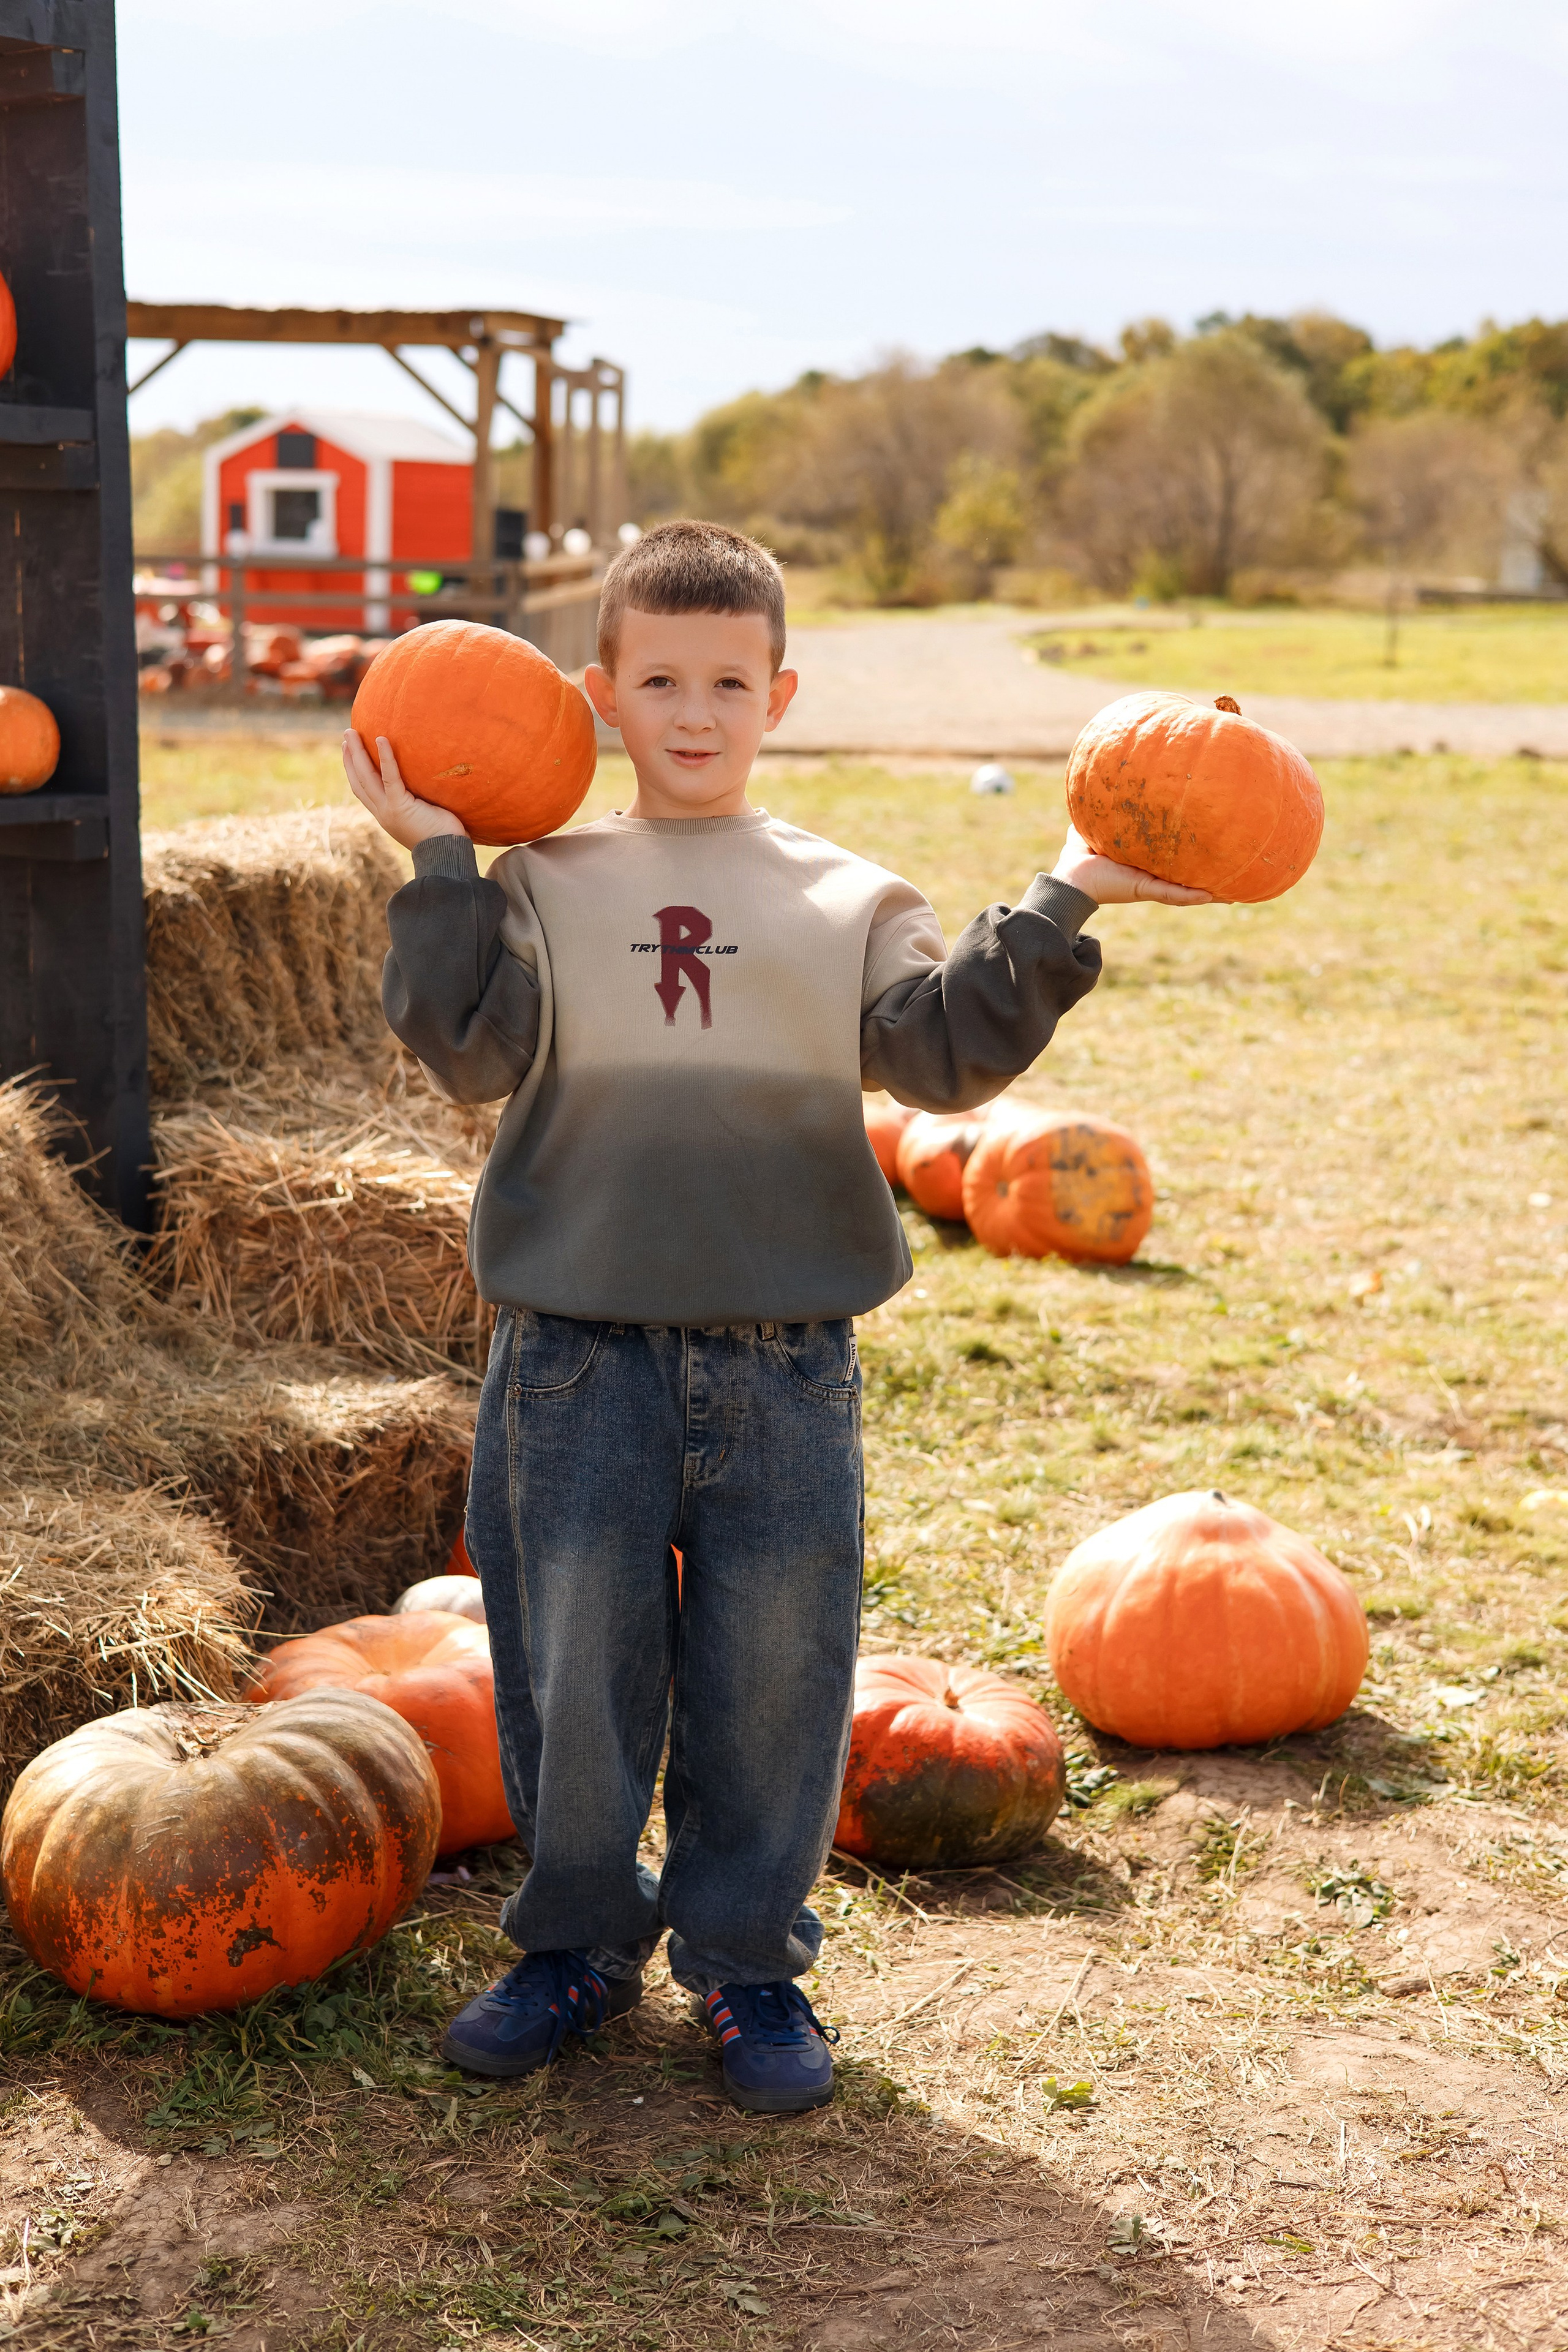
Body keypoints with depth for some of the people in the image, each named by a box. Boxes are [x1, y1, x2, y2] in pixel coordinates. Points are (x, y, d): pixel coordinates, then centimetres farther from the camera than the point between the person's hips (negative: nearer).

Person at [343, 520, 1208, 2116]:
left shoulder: (847, 901, 8)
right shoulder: (545, 887, 4)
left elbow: (949, 1053, -3)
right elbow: (470, 1054, -9)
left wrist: (1059, 907, -10)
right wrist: (439, 868, -11)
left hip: (784, 1364, 1)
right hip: (579, 1355, -1)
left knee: (773, 1675, 7)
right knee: (572, 1667, 8)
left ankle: (746, 1956, 26)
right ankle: (579, 1941, 29)